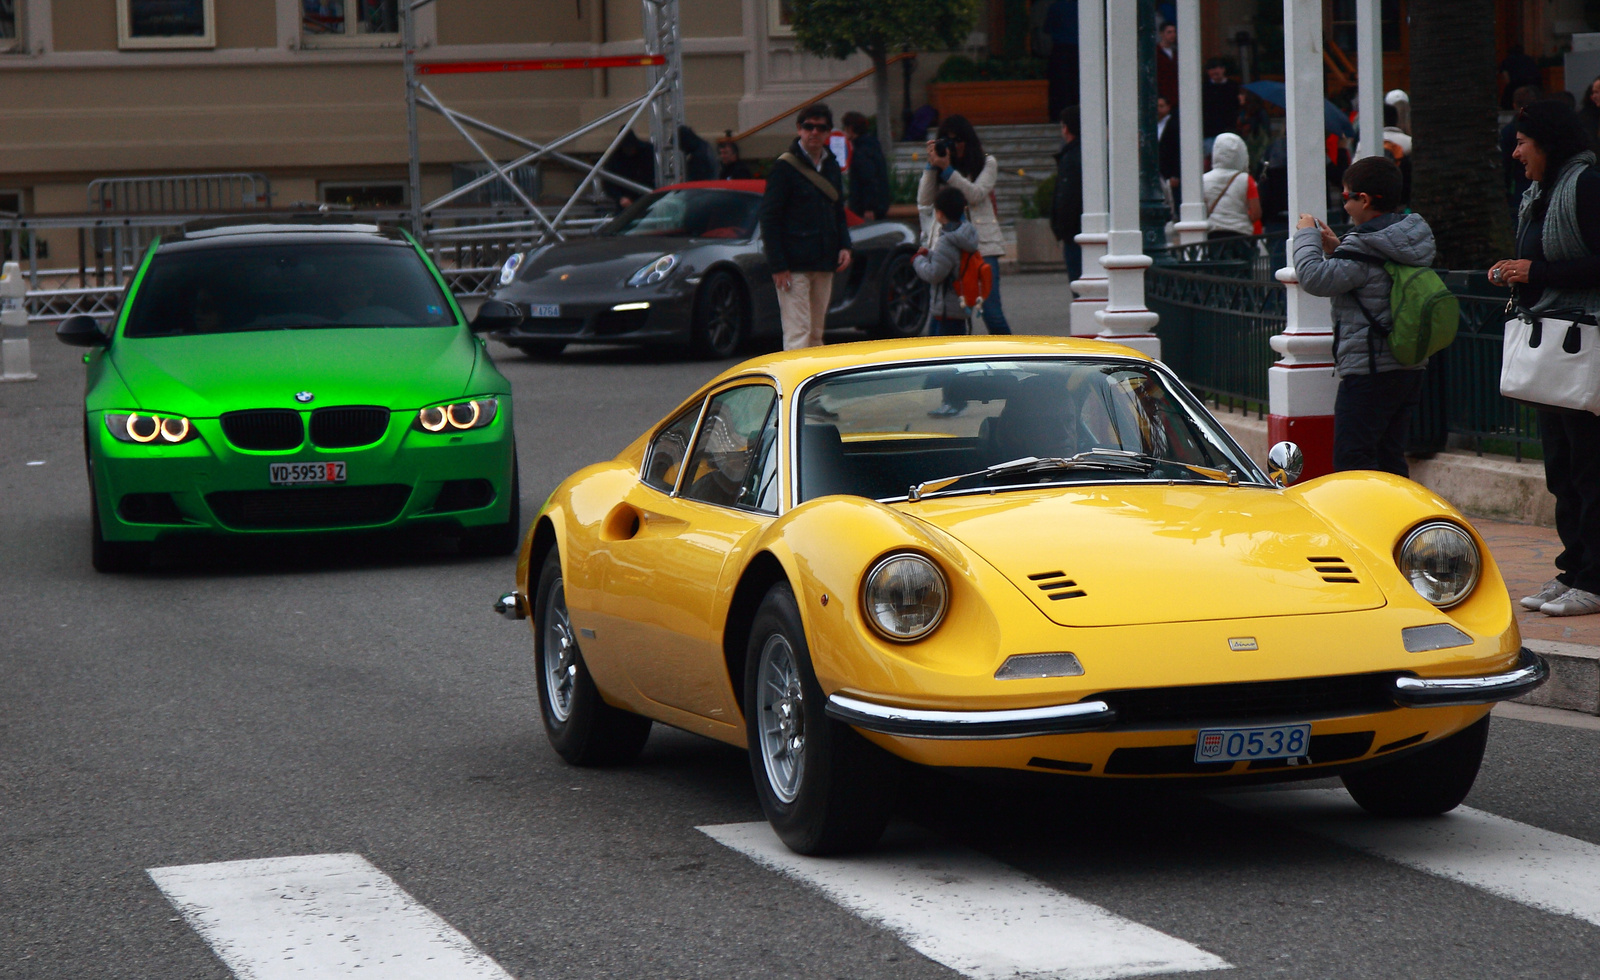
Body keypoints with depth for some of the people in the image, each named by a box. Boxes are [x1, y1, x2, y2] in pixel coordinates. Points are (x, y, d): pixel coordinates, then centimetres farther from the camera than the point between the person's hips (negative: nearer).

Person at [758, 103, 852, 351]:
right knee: (797, 333, -12)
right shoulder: (784, 167, -7)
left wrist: (844, 246, 5)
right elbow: (769, 218, -10)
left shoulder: (831, 166, 14)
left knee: (816, 335, 10)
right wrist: (778, 265, -16)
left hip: (825, 265, 7)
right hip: (794, 265, -7)